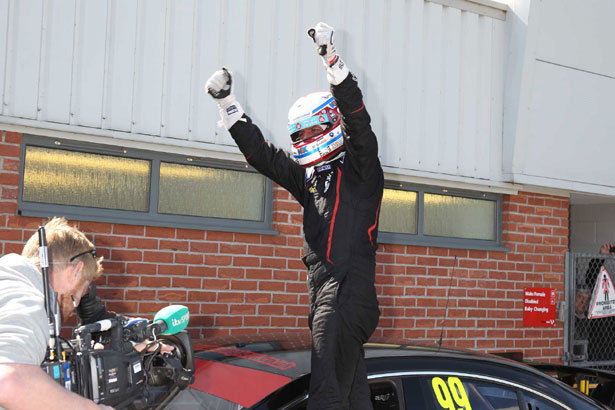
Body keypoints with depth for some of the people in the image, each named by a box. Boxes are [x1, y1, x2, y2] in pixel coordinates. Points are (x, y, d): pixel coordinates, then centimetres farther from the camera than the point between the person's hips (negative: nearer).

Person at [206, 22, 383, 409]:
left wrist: (332, 59, -21)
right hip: (322, 287, 8)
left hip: (350, 287, -8)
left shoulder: (359, 166, 2)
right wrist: (227, 101, 19)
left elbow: (357, 118, -14)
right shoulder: (308, 176, 22)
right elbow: (260, 152, 23)